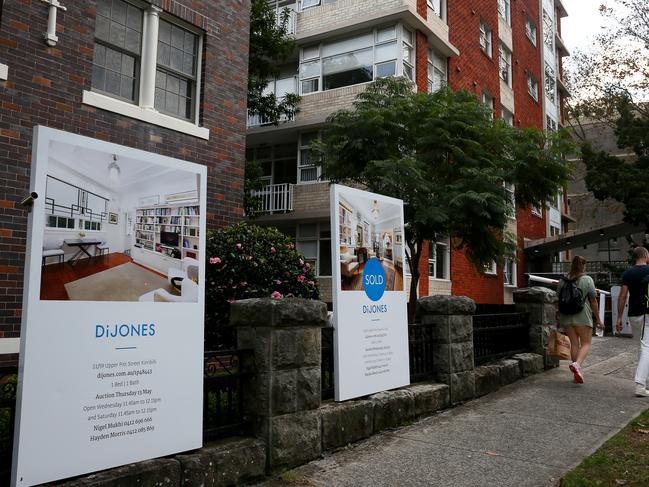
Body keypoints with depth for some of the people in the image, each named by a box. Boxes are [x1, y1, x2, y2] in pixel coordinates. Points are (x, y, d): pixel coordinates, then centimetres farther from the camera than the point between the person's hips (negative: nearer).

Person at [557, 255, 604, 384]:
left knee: (574, 343, 10)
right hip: (582, 316, -4)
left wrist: (559, 318, 22)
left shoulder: (563, 281, 6)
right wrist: (598, 318, 5)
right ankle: (577, 364, -24)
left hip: (566, 317, 4)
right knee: (586, 343, 2)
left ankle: (577, 372, 13)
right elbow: (593, 301, -3)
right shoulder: (587, 280, -4)